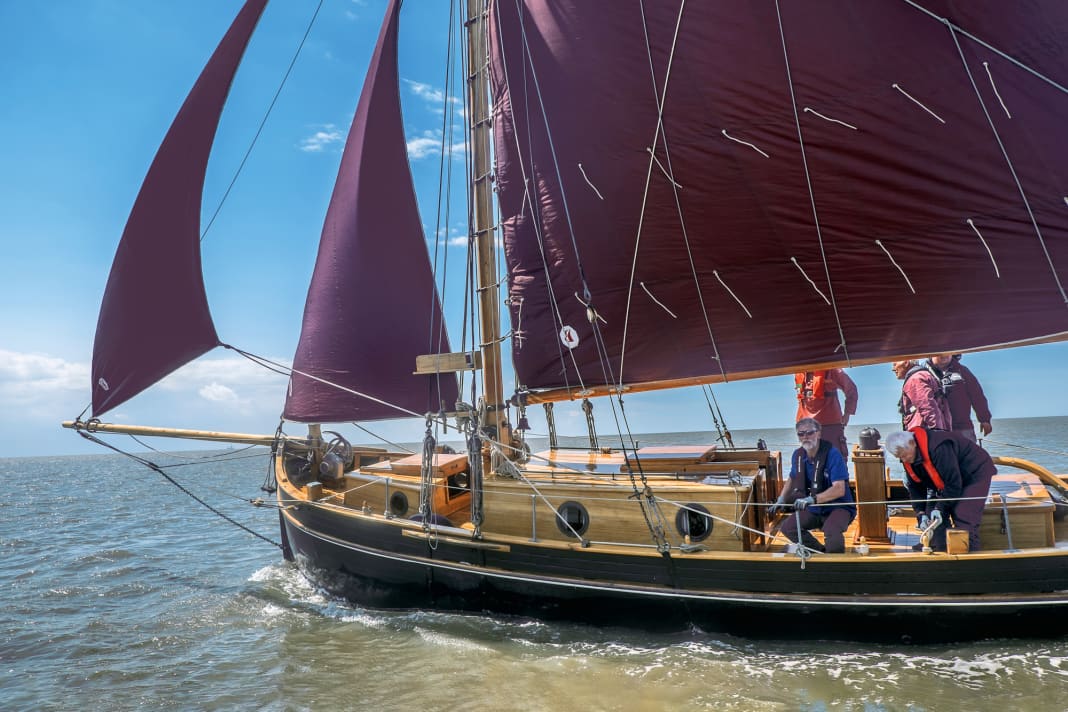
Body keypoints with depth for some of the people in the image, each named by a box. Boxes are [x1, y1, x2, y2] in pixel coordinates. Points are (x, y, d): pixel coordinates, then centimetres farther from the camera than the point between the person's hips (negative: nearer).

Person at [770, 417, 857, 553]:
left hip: (838, 506, -7)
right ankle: (821, 552, 13)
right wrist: (782, 499, 3)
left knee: (831, 531, -35)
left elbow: (839, 489, -31)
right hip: (814, 509, 7)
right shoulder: (798, 455, -4)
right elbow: (792, 479, 16)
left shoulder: (832, 454, -23)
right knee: (787, 527, -5)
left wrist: (812, 499, -41)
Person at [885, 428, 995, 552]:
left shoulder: (938, 448, -37)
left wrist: (940, 508, -26)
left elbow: (953, 482, -31)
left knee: (964, 521, -19)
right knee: (935, 520, -1)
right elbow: (915, 487, -1)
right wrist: (921, 513, -12)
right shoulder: (908, 457, -10)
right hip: (946, 483, 8)